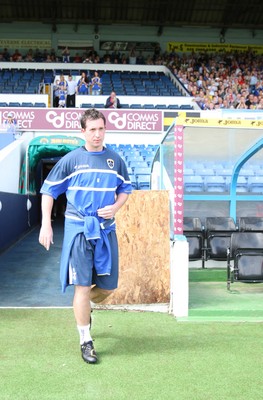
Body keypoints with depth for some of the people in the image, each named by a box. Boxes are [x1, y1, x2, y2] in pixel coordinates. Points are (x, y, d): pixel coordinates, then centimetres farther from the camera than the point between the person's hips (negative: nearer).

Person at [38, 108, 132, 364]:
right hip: (78, 229, -3)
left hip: (106, 229, 4)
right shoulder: (71, 160, -2)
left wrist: (115, 207, -3)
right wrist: (46, 225, -6)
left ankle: (83, 310, 39)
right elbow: (49, 190, 3)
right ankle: (85, 341, 9)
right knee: (82, 285, -4)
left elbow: (125, 189, 18)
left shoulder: (115, 160, 7)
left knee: (108, 286, 7)